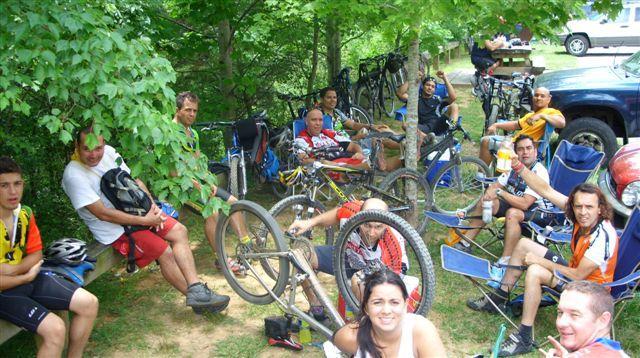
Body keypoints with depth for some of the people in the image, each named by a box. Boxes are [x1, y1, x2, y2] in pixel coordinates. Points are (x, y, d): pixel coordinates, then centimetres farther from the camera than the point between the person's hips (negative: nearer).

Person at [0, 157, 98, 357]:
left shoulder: (25, 214, -1)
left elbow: (36, 254, 6)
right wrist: (26, 276, -10)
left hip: (29, 279, 7)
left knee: (89, 304, 0)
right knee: (55, 328, -26)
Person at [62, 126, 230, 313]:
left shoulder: (108, 151, -2)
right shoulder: (73, 175, -21)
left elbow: (133, 180, 7)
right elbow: (103, 214, -24)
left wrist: (152, 206, -9)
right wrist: (144, 221, -22)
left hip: (134, 210, 8)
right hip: (114, 229, -7)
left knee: (179, 231, -4)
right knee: (165, 252, -17)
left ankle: (197, 290, -7)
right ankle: (195, 294, 1)